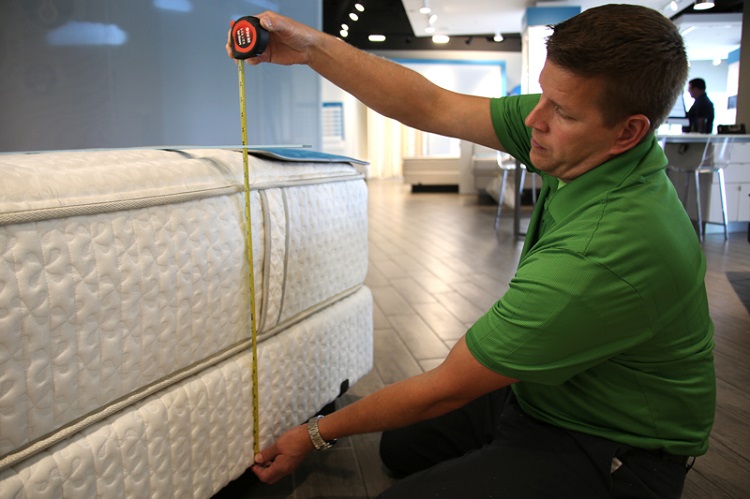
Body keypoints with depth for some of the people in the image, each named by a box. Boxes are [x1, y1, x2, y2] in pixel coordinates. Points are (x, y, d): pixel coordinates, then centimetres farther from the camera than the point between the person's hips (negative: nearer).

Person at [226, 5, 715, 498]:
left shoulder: (599, 257, -38)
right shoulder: (584, 151, -15)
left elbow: (445, 388, -28)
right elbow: (432, 107, -9)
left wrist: (316, 434, -14)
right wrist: (313, 47, -19)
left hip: (605, 456, -8)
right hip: (545, 391, 8)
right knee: (401, 446, 20)